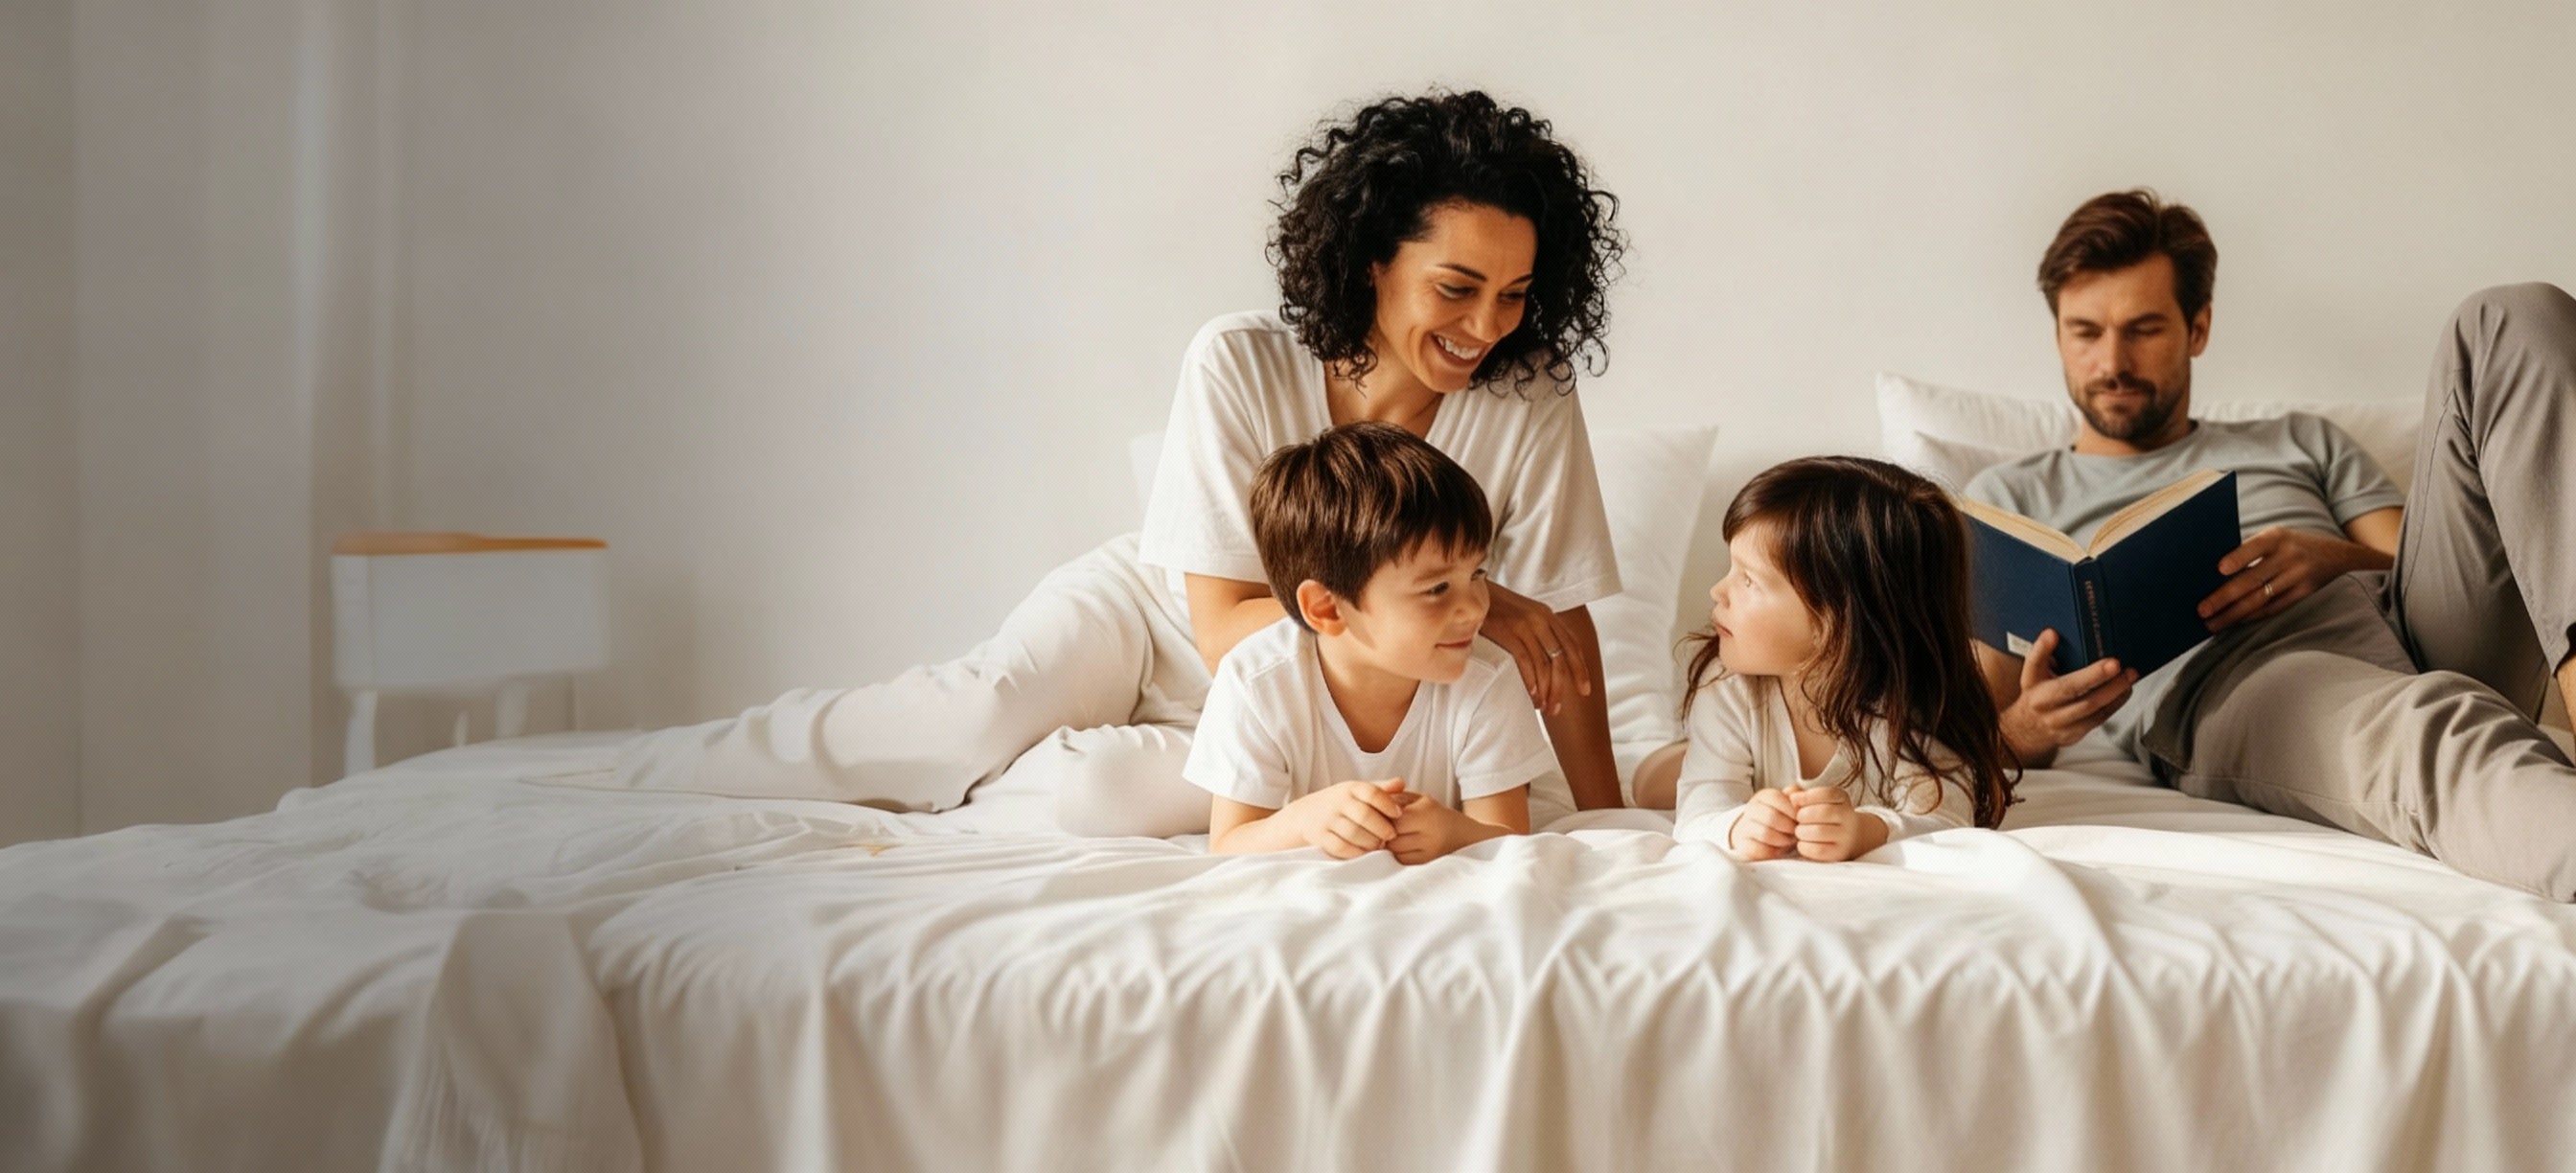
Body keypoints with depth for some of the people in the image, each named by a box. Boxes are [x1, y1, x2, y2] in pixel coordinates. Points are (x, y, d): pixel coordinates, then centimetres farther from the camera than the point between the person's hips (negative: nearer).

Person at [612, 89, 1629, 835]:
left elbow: (1565, 638, -11)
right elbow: (1225, 631, -23)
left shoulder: (1531, 406, -19)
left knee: (1103, 790, -30)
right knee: (981, 705, -27)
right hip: (1146, 613, 0)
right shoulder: (1237, 366, -23)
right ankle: (635, 772, -7)